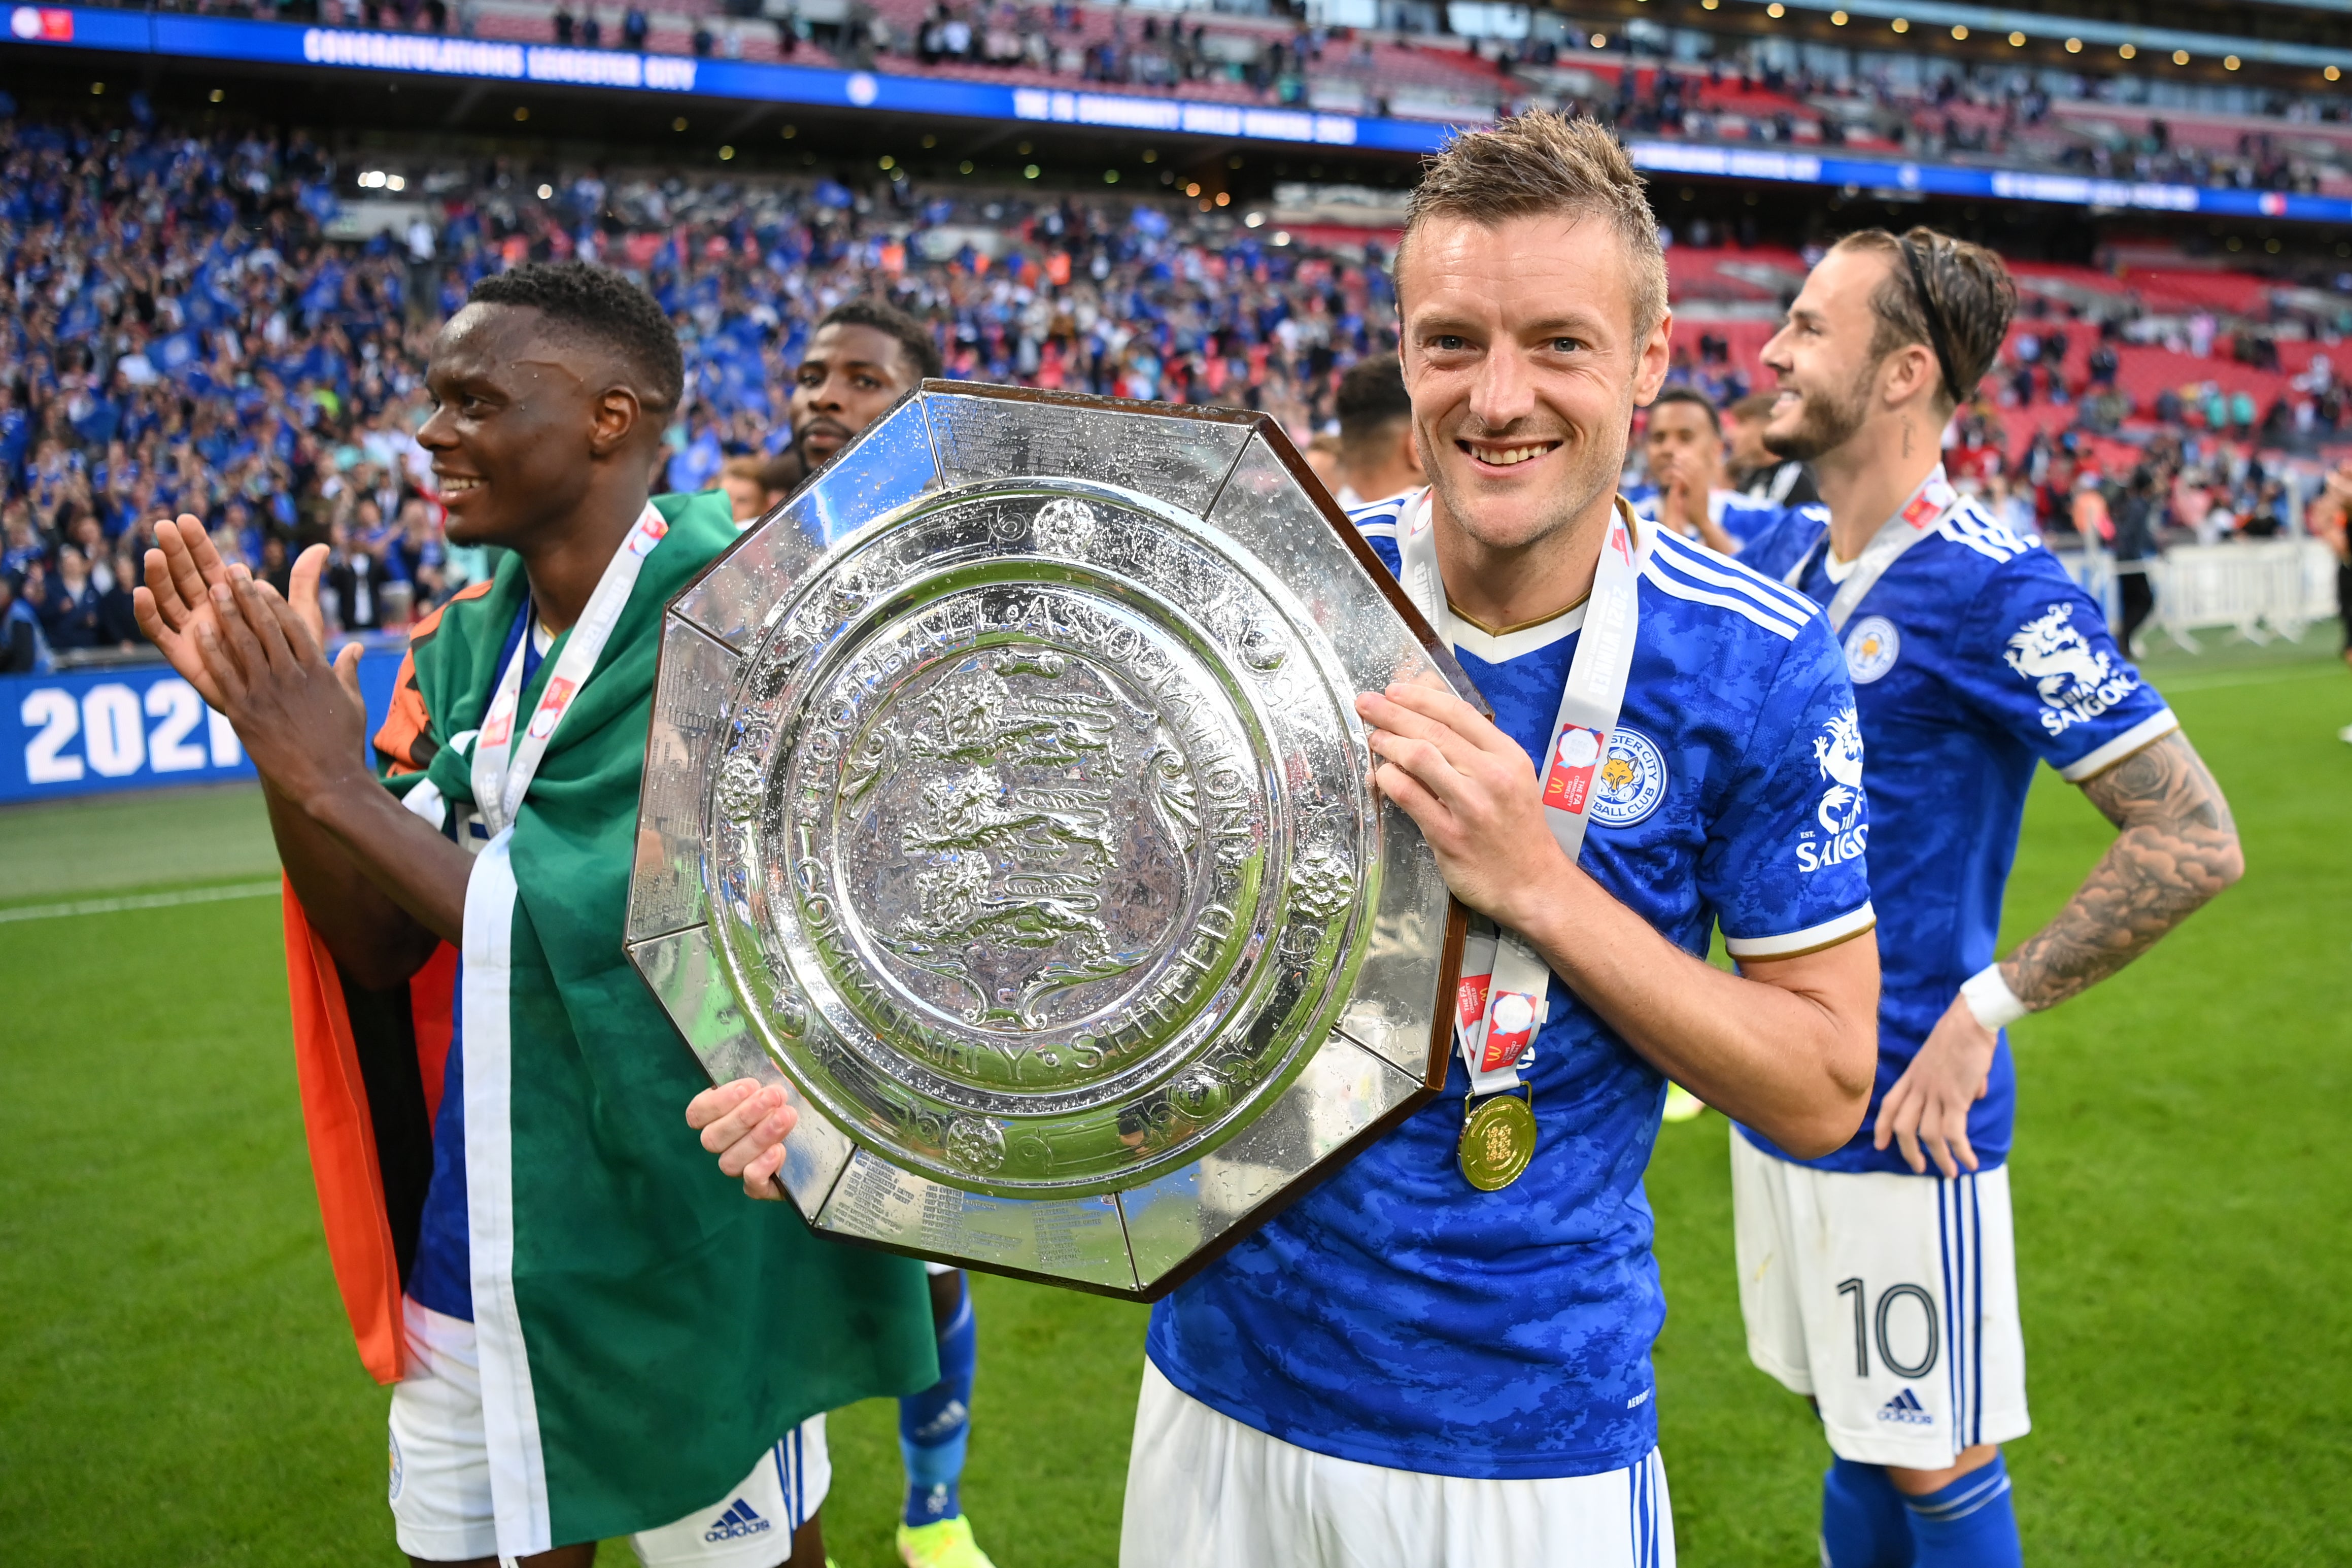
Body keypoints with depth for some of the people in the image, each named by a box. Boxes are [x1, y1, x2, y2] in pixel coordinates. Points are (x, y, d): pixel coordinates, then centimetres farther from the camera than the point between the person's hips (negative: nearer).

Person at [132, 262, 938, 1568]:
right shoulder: (465, 652, 3)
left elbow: (618, 949, -23)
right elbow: (384, 950, 2)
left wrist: (337, 787, -20)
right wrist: (269, 731, -10)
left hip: (685, 1267, -6)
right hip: (469, 1261, 6)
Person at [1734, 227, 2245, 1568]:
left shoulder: (1992, 587, -17)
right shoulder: (1787, 553, 5)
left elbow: (2195, 840, -19)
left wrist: (1985, 1012, -19)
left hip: (1899, 1115, -6)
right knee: (1856, 1433, 22)